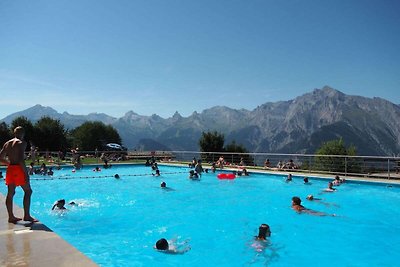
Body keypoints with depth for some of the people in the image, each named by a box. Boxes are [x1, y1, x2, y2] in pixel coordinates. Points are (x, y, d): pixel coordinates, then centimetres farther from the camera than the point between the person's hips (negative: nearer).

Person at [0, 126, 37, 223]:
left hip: (10, 169, 8)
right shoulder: (22, 143, -8)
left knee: (10, 193, 10)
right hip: (18, 169, -8)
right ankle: (27, 215, -4)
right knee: (28, 191, -1)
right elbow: (21, 159, -19)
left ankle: (11, 216, 16)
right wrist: (26, 173, -17)